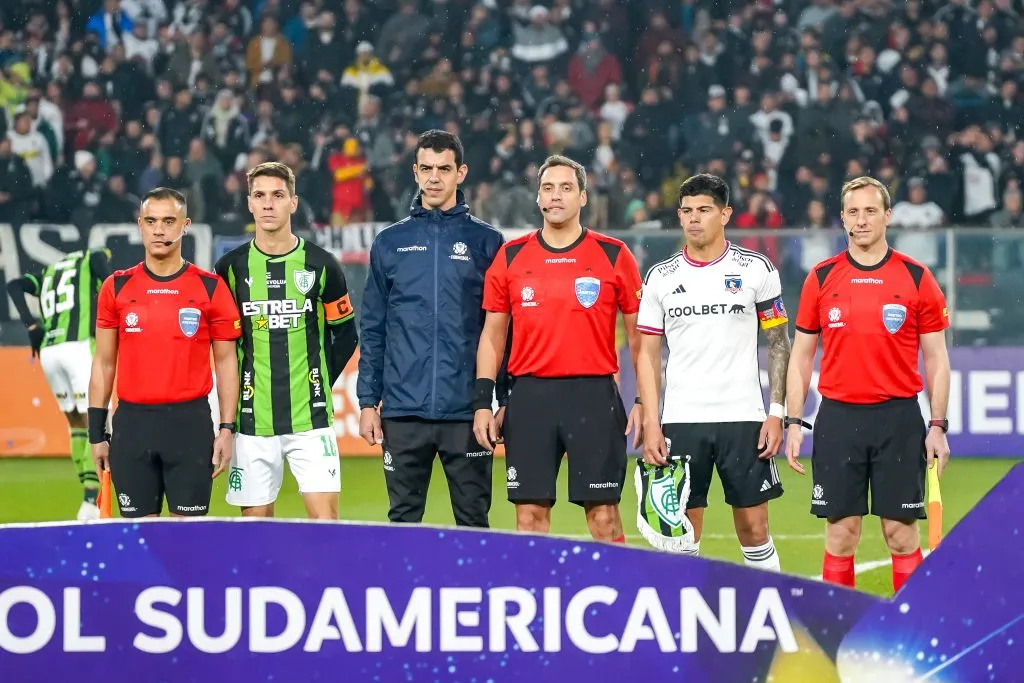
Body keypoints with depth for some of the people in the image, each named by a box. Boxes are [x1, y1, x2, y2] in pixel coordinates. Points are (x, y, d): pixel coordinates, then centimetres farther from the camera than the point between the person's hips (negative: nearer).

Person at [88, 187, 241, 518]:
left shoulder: (211, 288, 2)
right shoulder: (116, 288, 6)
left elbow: (225, 362, 5)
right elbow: (104, 363, 10)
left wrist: (227, 428, -3)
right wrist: (97, 432, 6)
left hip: (190, 422, -2)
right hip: (132, 422, 2)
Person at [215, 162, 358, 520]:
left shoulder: (321, 265, 2)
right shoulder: (231, 268, 3)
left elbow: (345, 333, 11)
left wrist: (321, 382, 4)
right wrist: (236, 388, 3)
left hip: (311, 418, -1)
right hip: (252, 421, 1)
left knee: (325, 516, -8)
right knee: (256, 519, 4)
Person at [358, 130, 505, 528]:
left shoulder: (486, 242, 5)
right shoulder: (390, 244, 9)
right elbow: (372, 331, 10)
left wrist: (506, 400, -2)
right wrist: (367, 401, 4)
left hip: (467, 411, -1)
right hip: (404, 411, 1)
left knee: (473, 519, 2)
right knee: (403, 518, 5)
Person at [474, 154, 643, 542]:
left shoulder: (614, 256, 3)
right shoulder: (511, 258, 8)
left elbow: (638, 333, 6)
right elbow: (492, 335, 12)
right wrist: (483, 401, 4)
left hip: (594, 395, -2)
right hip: (530, 397, 2)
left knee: (603, 515, -2)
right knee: (530, 515, 3)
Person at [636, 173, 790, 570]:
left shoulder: (756, 269, 2)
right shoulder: (661, 277, 6)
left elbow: (778, 343, 5)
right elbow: (648, 354, 7)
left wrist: (777, 414, -4)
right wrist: (650, 424, -2)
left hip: (744, 418, -1)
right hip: (680, 421, 2)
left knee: (754, 529, 0)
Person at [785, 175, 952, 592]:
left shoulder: (917, 278, 1)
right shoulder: (821, 279, 5)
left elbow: (936, 358, 5)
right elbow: (801, 355, 10)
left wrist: (938, 426, -2)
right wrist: (794, 422, 3)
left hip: (898, 418, -1)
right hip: (838, 417, 1)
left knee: (901, 531, 0)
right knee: (841, 533, 2)